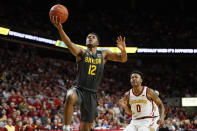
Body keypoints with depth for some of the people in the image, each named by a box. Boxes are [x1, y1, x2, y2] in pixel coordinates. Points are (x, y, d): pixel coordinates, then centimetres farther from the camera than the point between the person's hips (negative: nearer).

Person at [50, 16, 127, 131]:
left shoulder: (104, 54, 8)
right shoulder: (81, 52, -1)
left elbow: (123, 59, 0)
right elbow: (69, 43, -20)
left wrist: (123, 50, -24)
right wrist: (60, 28, -40)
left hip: (92, 94, 3)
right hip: (79, 90, -3)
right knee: (70, 97, -39)